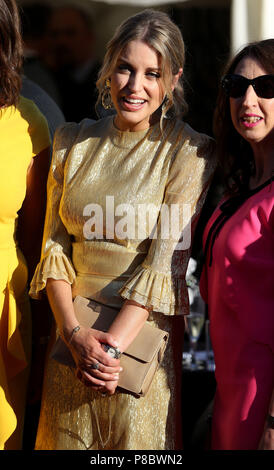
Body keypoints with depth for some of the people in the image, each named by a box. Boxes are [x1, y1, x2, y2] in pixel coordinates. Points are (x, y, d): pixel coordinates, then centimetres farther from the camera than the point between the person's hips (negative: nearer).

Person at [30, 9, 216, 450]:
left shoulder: (189, 152, -8)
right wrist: (74, 332, -11)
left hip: (144, 332, -4)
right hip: (74, 334, 4)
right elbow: (54, 247, 3)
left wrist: (112, 343, -18)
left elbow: (164, 265, -13)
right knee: (66, 439, 13)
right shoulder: (72, 142, 5)